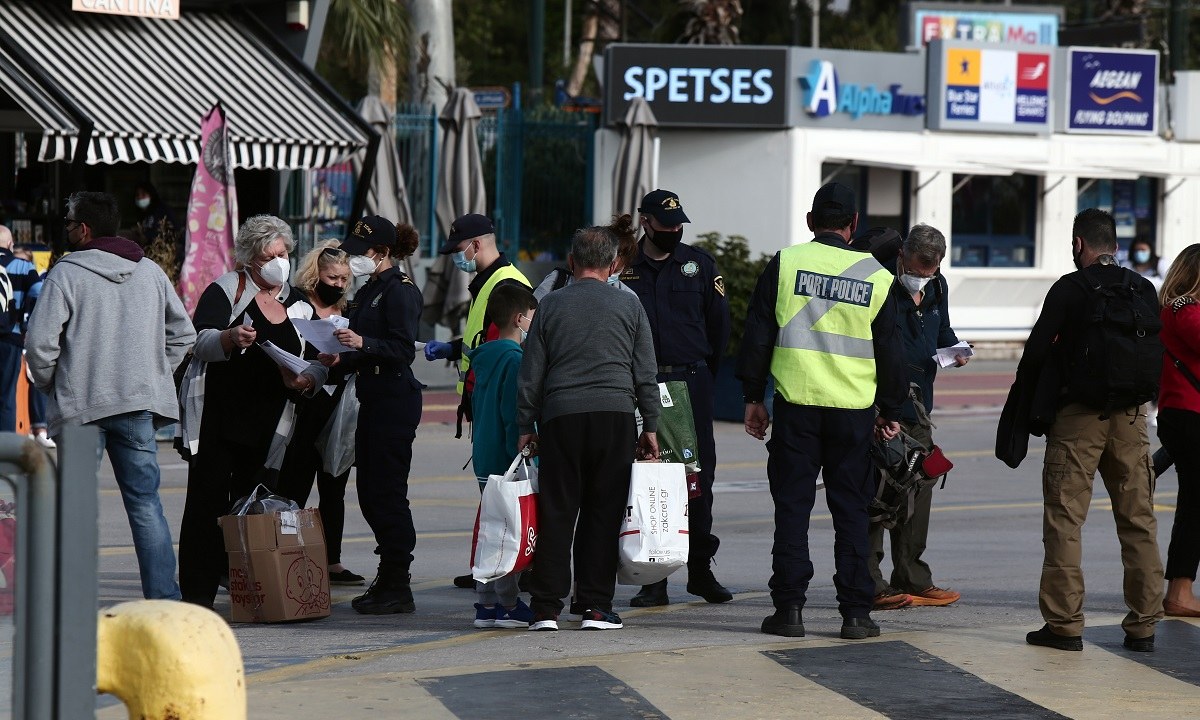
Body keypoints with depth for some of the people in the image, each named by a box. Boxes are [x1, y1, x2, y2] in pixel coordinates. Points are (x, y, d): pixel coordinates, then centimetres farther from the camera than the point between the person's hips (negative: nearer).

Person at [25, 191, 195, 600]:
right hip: (139, 405, 4)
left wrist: (49, 383, 5)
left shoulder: (66, 274, -8)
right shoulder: (151, 272, 9)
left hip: (81, 405, -4)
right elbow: (182, 334, 16)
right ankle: (164, 598, 3)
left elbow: (40, 342, -12)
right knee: (145, 503, 7)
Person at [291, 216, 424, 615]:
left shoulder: (400, 291, -10)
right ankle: (387, 578, 16)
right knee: (368, 492, 9)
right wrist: (319, 374, 17)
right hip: (373, 400, 10)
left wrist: (363, 343, -32)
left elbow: (403, 350, -19)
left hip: (395, 401, -10)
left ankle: (397, 587, -4)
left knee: (386, 491, -8)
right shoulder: (368, 292, 19)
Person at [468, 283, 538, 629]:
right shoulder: (514, 358, -15)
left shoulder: (483, 357, 13)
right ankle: (508, 605, -3)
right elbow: (515, 415, -19)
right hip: (505, 460, -9)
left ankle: (486, 604, 13)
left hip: (483, 458, 9)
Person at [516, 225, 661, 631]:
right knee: (603, 513, 4)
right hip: (615, 415, 0)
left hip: (561, 415, 0)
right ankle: (596, 608, 2)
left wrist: (526, 426, 14)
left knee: (556, 512, 2)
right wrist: (650, 426, 13)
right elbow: (645, 373, 7)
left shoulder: (551, 305, 7)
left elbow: (531, 373, 8)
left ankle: (546, 608, -2)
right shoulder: (629, 307, 7)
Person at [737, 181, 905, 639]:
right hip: (854, 409, 1)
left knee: (792, 506, 4)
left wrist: (753, 397, 9)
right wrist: (891, 410, 19)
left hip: (796, 404, -1)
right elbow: (891, 351, 9)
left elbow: (758, 335, 1)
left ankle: (789, 607, 1)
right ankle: (855, 613, 3)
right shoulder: (875, 276, 3)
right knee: (851, 510, 6)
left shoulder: (785, 263, 0)